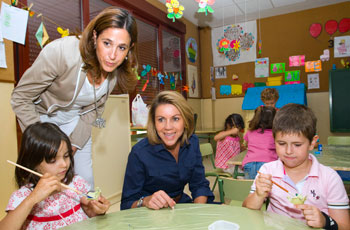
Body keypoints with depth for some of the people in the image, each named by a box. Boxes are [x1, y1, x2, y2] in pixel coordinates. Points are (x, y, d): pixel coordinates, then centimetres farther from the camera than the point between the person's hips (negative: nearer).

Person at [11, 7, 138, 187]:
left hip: (77, 123, 4)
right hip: (41, 117, -3)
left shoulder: (118, 70, -16)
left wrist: (74, 143, -9)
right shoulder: (60, 52, -31)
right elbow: (20, 98, -20)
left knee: (86, 181, 5)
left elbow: (95, 108, -2)